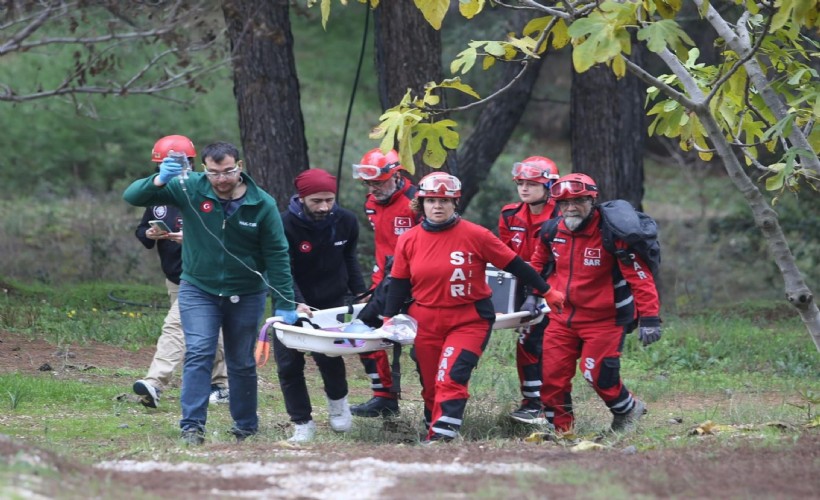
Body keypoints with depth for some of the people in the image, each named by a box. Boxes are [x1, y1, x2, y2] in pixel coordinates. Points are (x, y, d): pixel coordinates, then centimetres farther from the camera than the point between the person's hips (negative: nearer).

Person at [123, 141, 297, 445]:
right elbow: (133, 197, -13)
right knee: (199, 353, -16)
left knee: (242, 363, 11)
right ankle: (192, 426, -17)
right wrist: (159, 181, -35)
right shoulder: (190, 189, -13)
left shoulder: (262, 204, -11)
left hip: (246, 294, 1)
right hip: (198, 290, -1)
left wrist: (285, 303, -9)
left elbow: (277, 255, -6)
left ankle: (246, 426, 25)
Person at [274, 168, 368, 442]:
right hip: (293, 304, -1)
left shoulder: (346, 221, -6)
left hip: (331, 301, 1)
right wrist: (297, 304, -36)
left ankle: (338, 400, 14)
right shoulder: (285, 224, -20)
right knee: (288, 363, -5)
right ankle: (302, 424, 8)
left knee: (328, 354, -16)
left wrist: (359, 292, 7)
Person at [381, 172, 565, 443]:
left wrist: (547, 291, 5)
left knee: (451, 379, -19)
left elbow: (514, 265, -1)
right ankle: (432, 428, 25)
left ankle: (441, 435, -22)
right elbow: (399, 283, 12)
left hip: (469, 321, -4)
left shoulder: (475, 235, -8)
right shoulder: (409, 241, 1)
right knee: (431, 386, 9)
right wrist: (389, 318, 6)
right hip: (426, 323, 4)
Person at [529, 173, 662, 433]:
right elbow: (538, 265, 20)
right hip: (562, 317, 5)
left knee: (598, 373, -6)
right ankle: (558, 428, 17)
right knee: (552, 373, 1)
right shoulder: (552, 232, -1)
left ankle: (627, 409, 23)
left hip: (604, 319, -5)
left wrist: (649, 318, -24)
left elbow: (639, 276, -19)